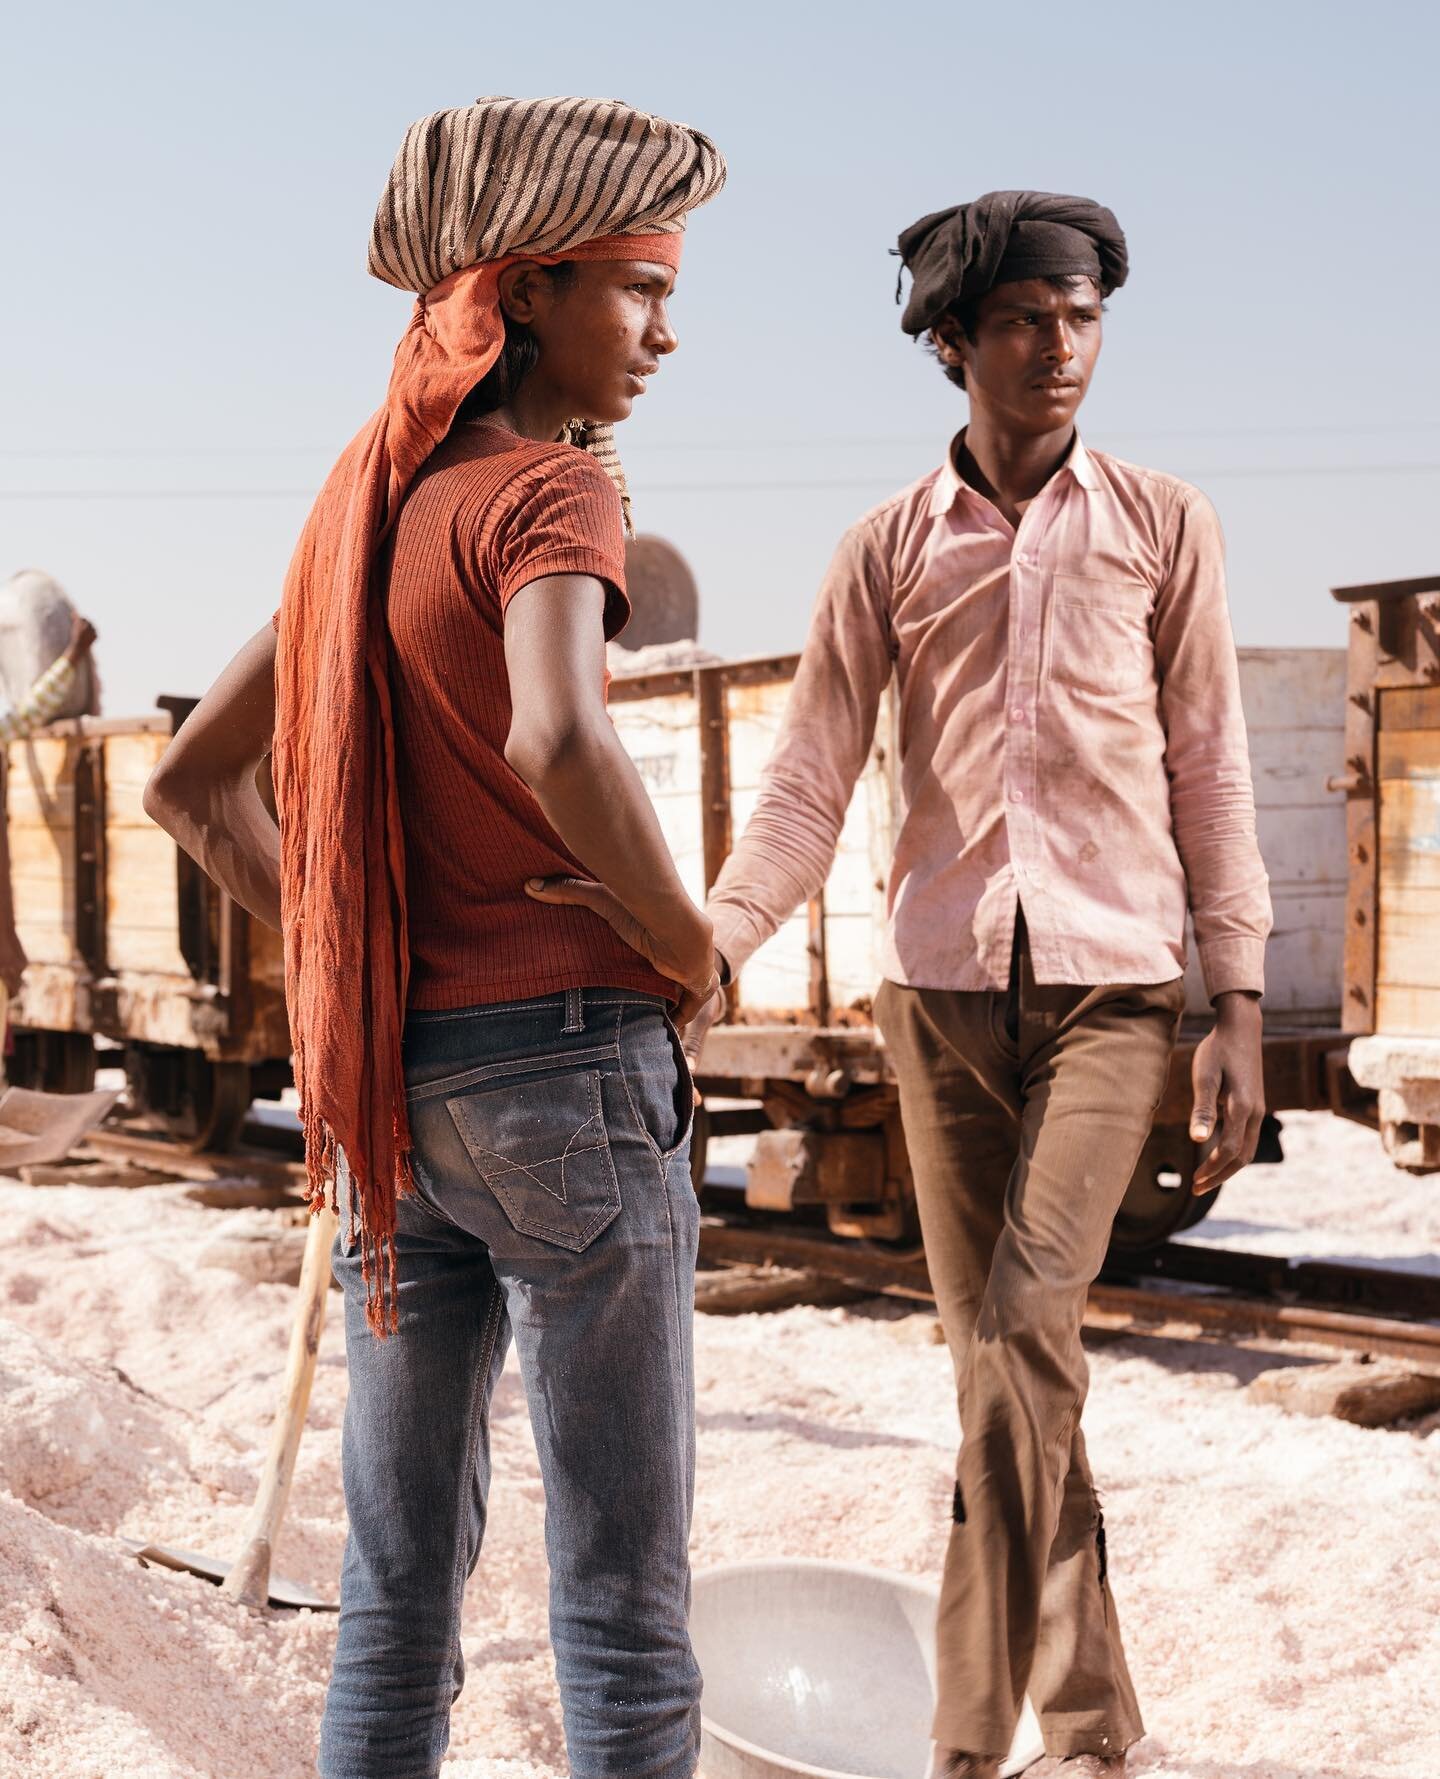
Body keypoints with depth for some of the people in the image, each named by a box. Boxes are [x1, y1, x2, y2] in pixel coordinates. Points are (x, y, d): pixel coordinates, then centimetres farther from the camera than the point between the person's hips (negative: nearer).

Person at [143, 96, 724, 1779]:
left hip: (390, 1080, 8)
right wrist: (689, 943, -14)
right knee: (622, 1590, 0)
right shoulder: (552, 489, -10)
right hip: (566, 1062, -7)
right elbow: (559, 741, -30)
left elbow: (191, 782, 20)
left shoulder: (365, 512, 15)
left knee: (400, 1581, 13)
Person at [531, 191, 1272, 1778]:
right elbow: (807, 788, 0)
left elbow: (1209, 773, 6)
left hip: (1110, 984, -2)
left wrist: (1240, 1006, 0)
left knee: (1023, 1327, -18)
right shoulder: (886, 550, 6)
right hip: (941, 989, 2)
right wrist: (706, 942, -18)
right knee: (1000, 1351, 6)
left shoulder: (1163, 528, 5)